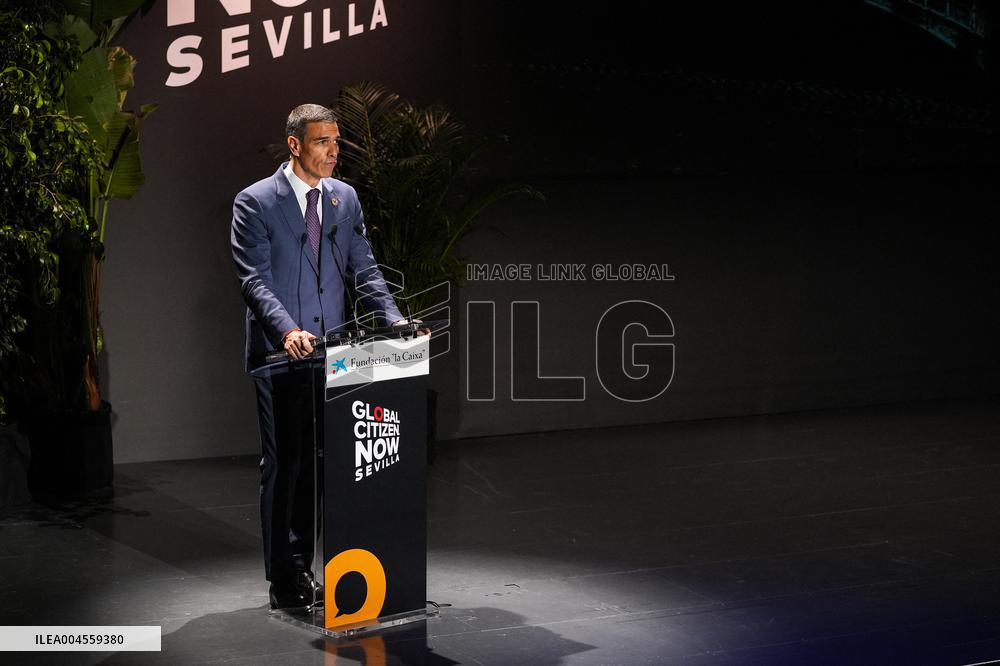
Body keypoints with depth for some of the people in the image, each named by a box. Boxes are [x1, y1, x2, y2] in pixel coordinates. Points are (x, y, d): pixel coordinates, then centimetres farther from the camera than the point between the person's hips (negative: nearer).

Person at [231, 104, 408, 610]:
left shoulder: (345, 198, 11)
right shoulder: (255, 203, -6)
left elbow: (363, 270, 12)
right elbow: (255, 279, -12)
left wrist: (394, 321, -4)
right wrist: (287, 329, -28)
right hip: (280, 355, -5)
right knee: (283, 464, 0)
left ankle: (303, 567, 14)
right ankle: (284, 580, 7)